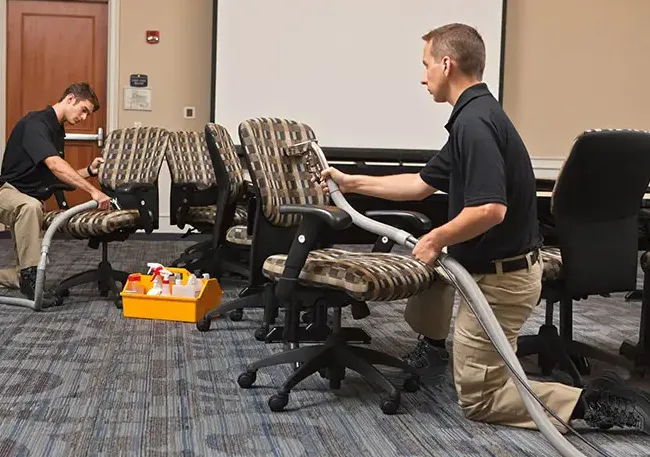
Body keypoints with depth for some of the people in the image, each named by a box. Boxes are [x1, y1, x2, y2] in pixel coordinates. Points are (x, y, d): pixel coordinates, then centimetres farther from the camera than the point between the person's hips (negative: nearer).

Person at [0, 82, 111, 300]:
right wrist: (93, 191, -39)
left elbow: (56, 175, 13)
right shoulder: (35, 123, -18)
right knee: (30, 207, -43)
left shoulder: (58, 131, 12)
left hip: (33, 198, 10)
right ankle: (31, 274, -36)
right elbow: (54, 165, -33)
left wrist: (88, 171, -2)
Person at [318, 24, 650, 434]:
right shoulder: (475, 115, 9)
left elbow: (490, 209, -34)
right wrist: (352, 182, 22)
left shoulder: (473, 122, -23)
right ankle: (433, 346, 46)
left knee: (478, 399, 3)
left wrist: (437, 239, -17)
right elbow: (423, 184, 18)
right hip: (494, 262, 10)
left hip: (499, 279, -10)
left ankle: (593, 401, -5)